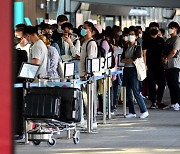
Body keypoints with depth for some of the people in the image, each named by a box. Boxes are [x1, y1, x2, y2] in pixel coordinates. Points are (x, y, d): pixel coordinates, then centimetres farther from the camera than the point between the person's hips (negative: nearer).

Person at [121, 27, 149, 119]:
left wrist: (126, 60, 0)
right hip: (126, 70, 7)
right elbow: (122, 60, 7)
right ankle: (132, 112, 11)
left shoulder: (138, 47, -4)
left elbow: (134, 59, -13)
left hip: (133, 70, -7)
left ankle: (144, 111, -3)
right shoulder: (126, 48, 15)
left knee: (136, 92, -10)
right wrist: (130, 60, -8)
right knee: (128, 92, 6)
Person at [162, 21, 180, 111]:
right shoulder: (168, 40, 21)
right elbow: (165, 52, 20)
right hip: (167, 66, 8)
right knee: (170, 85, 7)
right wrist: (163, 58, 0)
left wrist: (166, 59, -4)